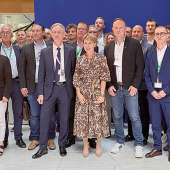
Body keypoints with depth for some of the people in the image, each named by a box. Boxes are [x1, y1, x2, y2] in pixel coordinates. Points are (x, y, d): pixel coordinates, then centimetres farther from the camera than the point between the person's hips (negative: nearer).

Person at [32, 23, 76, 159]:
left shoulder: (71, 51, 4)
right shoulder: (45, 52, 5)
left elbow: (73, 70, 9)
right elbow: (41, 74, 4)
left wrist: (72, 86, 0)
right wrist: (40, 93, -1)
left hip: (65, 88, 0)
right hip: (50, 88, 0)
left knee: (64, 119, 8)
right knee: (44, 118, 0)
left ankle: (62, 145, 24)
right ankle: (43, 147, 14)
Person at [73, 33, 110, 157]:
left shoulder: (101, 59, 1)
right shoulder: (80, 59, 9)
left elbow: (104, 78, -2)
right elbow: (76, 78, 7)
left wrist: (102, 94, -10)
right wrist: (78, 93, -4)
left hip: (97, 91, -2)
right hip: (83, 92, 2)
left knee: (98, 117, -1)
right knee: (82, 117, 2)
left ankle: (98, 145, 18)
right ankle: (86, 146, 17)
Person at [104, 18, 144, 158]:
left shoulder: (135, 44, 0)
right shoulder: (108, 47, 10)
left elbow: (140, 66, -2)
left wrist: (135, 85, -9)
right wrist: (109, 86, 0)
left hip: (130, 87, -3)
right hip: (115, 88, 3)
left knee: (135, 117, -2)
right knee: (117, 117, 10)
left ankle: (138, 145, 11)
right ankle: (120, 142, 25)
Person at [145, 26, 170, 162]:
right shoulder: (150, 55, 11)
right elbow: (147, 75, 8)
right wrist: (152, 91, -6)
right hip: (153, 94, 4)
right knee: (155, 123, 11)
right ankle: (157, 148, 23)